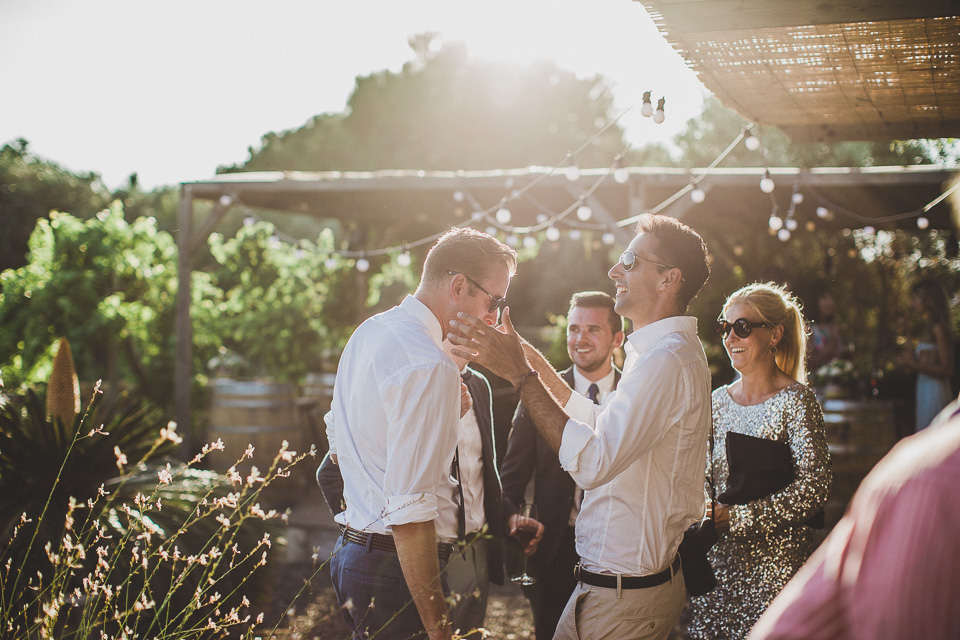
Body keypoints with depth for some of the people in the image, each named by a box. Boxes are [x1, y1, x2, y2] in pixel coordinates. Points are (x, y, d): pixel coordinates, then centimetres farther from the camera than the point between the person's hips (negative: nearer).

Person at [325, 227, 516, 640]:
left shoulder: (370, 332, 10)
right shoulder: (431, 366, -21)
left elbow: (337, 433, 24)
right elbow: (410, 513, -26)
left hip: (351, 551, 10)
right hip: (396, 569, -10)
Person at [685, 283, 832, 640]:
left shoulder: (795, 400, -8)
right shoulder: (719, 400, 10)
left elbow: (813, 490, -14)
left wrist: (736, 516, -17)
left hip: (776, 560, -5)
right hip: (718, 561, 5)